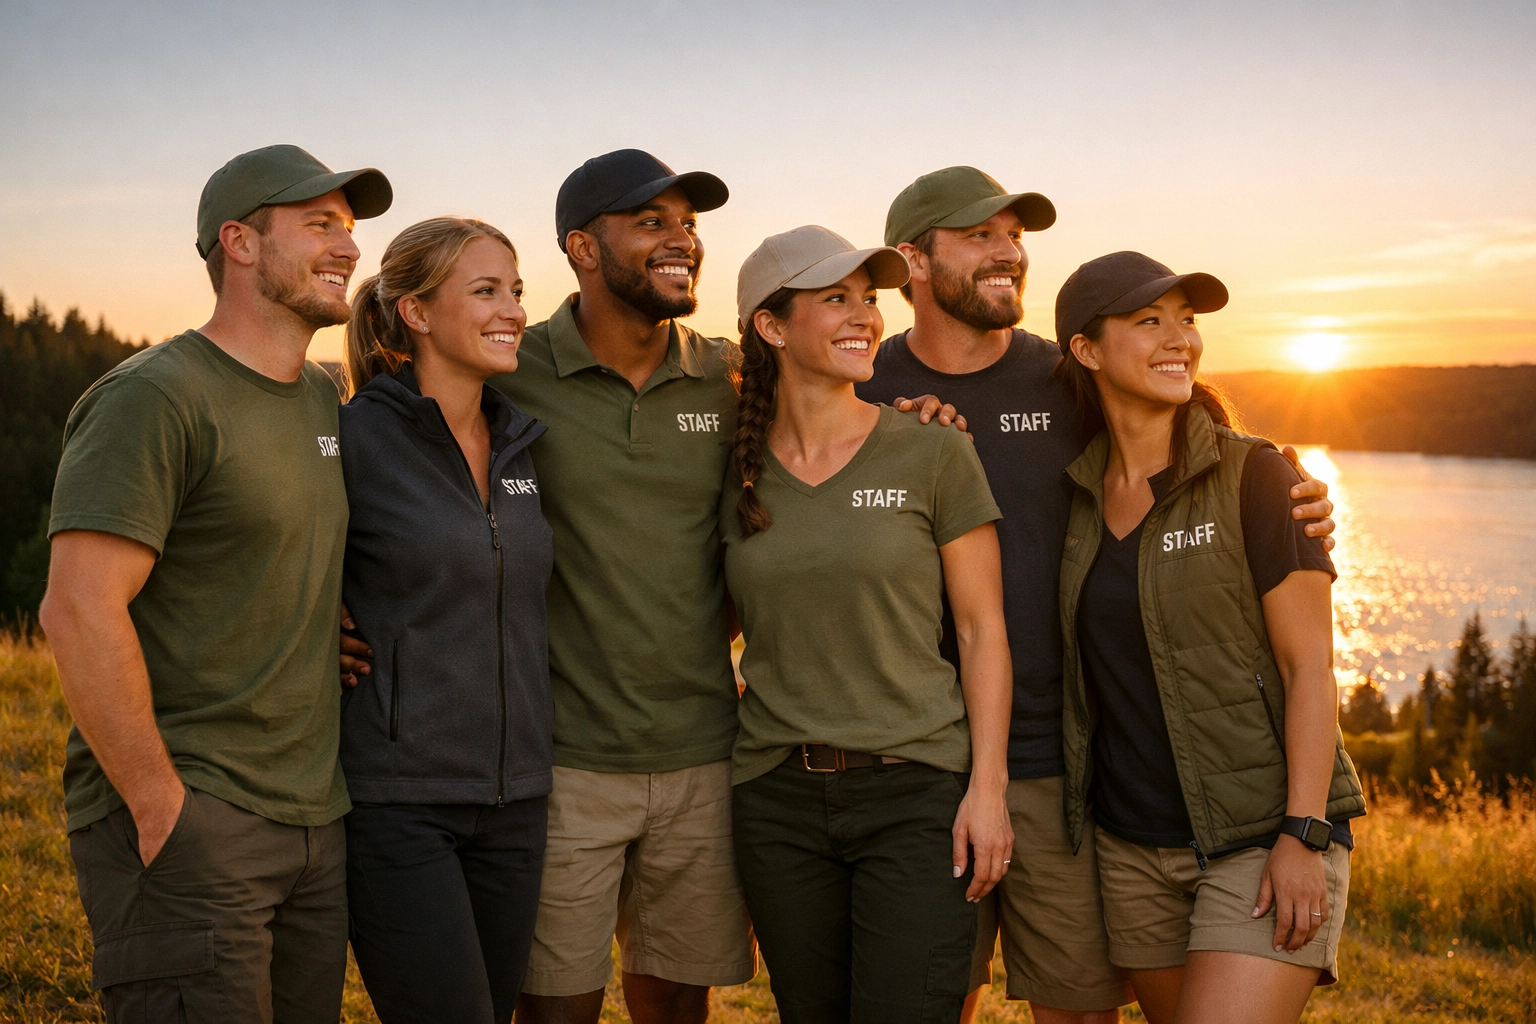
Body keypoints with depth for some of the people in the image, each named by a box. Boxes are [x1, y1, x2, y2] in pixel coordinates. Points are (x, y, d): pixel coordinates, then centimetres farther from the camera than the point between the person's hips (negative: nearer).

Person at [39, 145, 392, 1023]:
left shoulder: (325, 400, 13)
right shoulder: (155, 398, -12)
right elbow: (80, 611, -19)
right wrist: (160, 811, -18)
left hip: (314, 820, 8)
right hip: (187, 827, -8)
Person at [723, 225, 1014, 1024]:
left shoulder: (933, 454, -4)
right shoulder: (735, 472, 4)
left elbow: (981, 628, -2)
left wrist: (987, 785, -7)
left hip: (917, 788, -3)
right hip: (777, 798, 3)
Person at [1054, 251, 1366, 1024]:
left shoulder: (1253, 475, -9)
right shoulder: (1079, 490, 4)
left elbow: (1309, 663, -10)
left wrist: (1303, 836, -17)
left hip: (1264, 836, -5)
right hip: (1134, 848, 5)